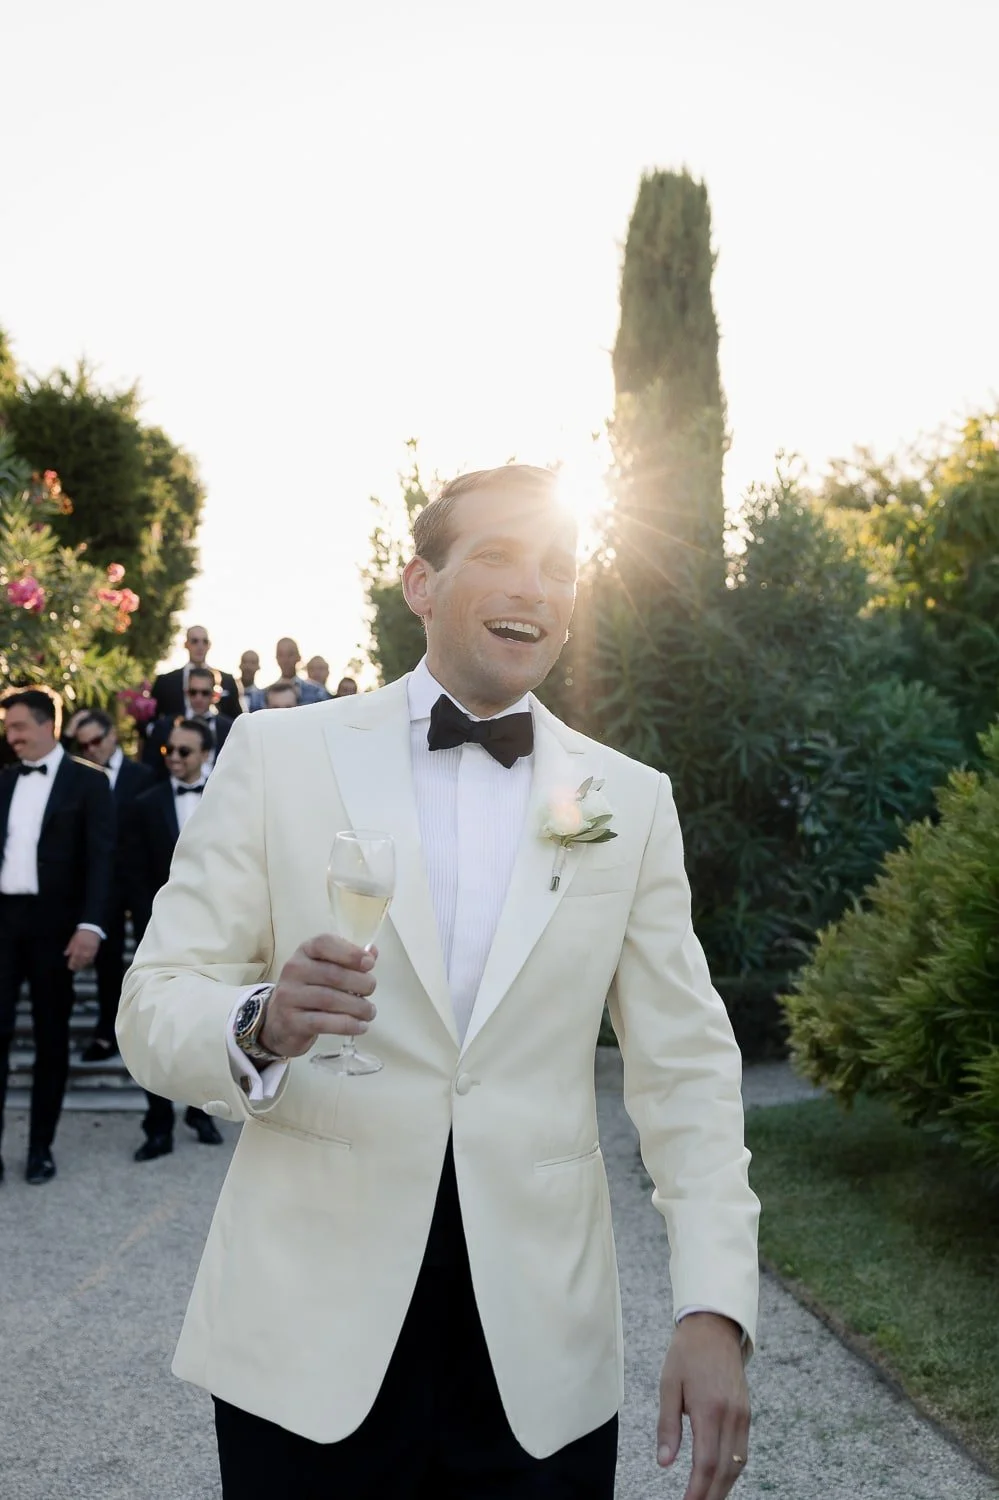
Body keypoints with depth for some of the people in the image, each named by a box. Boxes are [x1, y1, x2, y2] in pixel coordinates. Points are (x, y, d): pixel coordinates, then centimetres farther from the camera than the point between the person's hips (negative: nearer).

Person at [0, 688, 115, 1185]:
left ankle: (41, 1148, 15)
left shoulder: (87, 782, -1)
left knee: (51, 1038, 5)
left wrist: (90, 925, -17)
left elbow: (101, 858, -7)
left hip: (53, 922, -3)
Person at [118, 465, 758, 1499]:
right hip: (311, 1338, -1)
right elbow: (154, 1006, -2)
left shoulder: (630, 802, 6)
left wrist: (715, 1310, -7)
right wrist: (259, 1028, -23)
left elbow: (686, 1072, 4)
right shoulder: (278, 754, 0)